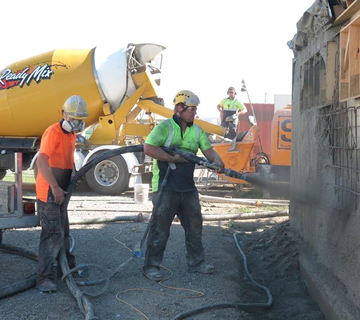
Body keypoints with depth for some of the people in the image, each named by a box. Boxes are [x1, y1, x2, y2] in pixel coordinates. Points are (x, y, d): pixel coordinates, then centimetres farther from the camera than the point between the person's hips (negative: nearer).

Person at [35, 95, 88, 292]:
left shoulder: (71, 135, 12)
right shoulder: (53, 132, -17)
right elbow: (41, 161, -29)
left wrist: (73, 177, 11)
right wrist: (55, 188, -31)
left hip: (59, 192, 9)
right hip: (48, 193, -9)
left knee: (63, 232, 21)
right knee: (53, 233, -12)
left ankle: (68, 267, 37)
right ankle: (44, 278, -10)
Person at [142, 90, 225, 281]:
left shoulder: (196, 131, 13)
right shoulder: (165, 127, -9)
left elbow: (208, 150, 7)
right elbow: (148, 148, -19)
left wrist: (217, 161, -15)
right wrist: (173, 158, -18)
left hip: (187, 187, 7)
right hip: (166, 186, -7)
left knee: (194, 224, 12)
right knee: (160, 227, -3)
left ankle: (196, 263, 25)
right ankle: (151, 267, 6)